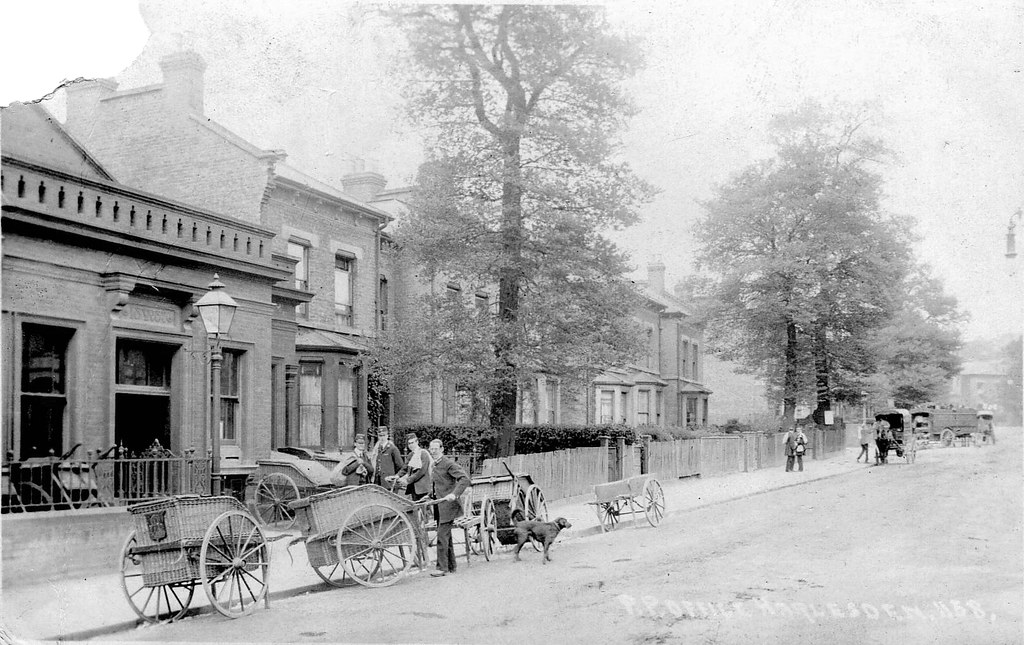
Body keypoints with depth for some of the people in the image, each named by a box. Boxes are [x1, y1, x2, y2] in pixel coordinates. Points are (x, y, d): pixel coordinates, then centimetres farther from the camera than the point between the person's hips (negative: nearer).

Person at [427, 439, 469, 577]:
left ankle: (442, 568, -8)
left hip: (447, 505, -9)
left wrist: (454, 494, -30)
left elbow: (465, 479, -21)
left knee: (442, 536, -11)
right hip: (439, 506, 9)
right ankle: (451, 566, 21)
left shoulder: (449, 464, -12)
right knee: (446, 536, 14)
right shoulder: (433, 465, 15)